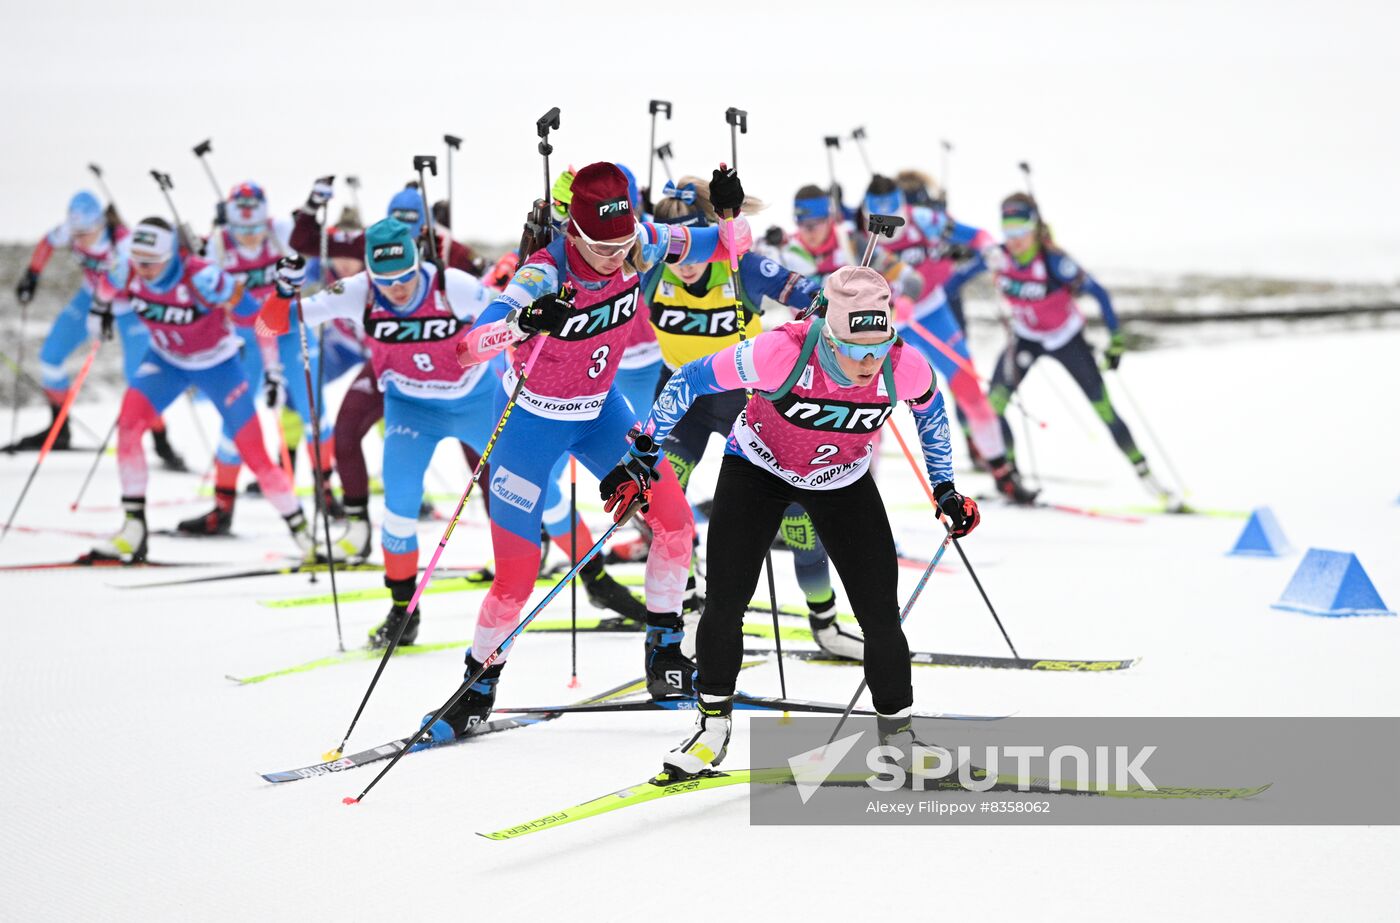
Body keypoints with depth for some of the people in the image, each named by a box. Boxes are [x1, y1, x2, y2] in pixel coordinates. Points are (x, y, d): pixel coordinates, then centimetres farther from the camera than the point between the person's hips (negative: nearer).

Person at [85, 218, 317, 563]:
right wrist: (100, 309, 25)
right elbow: (106, 287, 6)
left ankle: (301, 531, 12)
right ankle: (134, 528, -12)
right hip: (166, 360, 4)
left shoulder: (201, 278, -35)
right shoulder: (128, 275, -20)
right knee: (128, 423, -20)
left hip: (216, 363, -4)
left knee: (255, 455, -6)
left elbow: (258, 318, -29)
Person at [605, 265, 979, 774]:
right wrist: (644, 451, -16)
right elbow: (691, 380, -22)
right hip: (758, 467, -2)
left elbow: (930, 411, -3)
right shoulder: (780, 353, -38)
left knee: (881, 616, -3)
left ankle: (898, 727, 20)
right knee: (724, 605, -6)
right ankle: (714, 721, 17)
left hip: (843, 481, 2)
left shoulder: (906, 369, -30)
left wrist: (945, 489, 4)